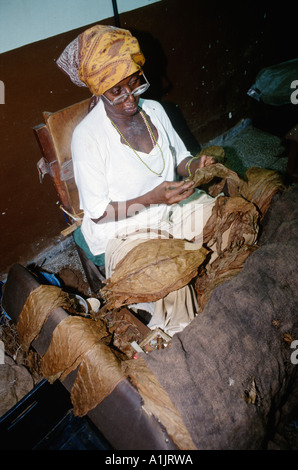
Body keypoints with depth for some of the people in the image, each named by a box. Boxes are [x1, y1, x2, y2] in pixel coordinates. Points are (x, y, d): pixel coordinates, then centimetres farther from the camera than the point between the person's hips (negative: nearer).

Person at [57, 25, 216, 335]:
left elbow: (179, 157, 12)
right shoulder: (88, 137, -19)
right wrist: (151, 199, -28)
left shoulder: (153, 110, -1)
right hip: (124, 228, -6)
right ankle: (175, 342, 5)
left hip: (172, 204, 7)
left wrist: (195, 166, -12)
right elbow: (98, 212, -16)